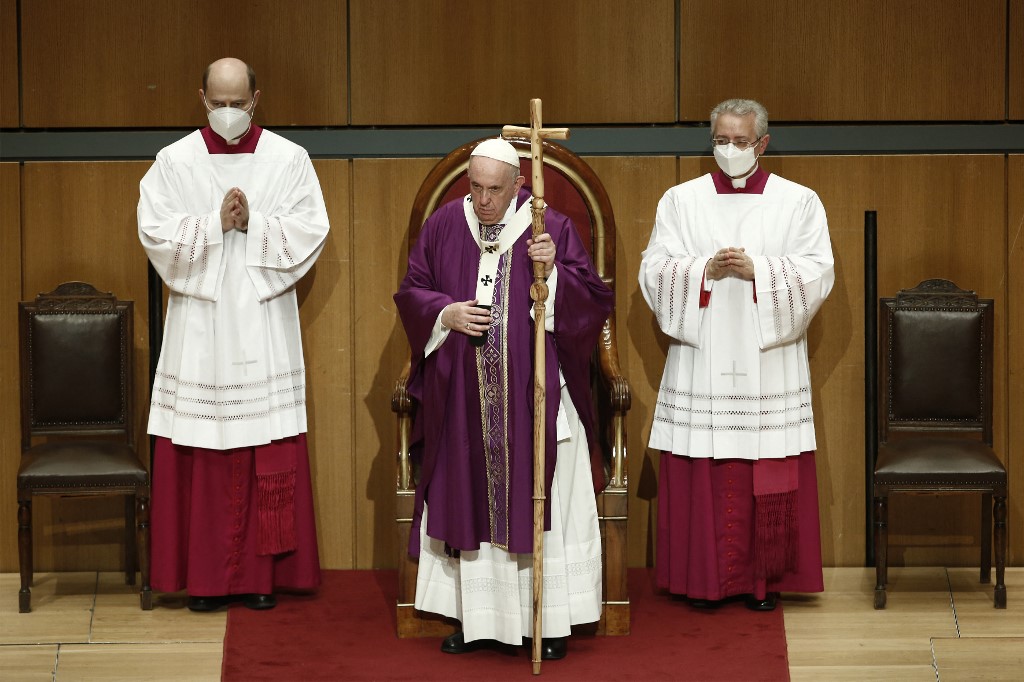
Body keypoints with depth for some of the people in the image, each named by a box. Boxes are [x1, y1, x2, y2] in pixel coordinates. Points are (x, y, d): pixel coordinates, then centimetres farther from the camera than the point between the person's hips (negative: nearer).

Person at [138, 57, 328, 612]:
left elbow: (311, 229, -3)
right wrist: (215, 223, -15)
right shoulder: (174, 161, 3)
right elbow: (154, 231, -5)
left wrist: (253, 223, -14)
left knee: (268, 454, 0)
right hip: (199, 324, 0)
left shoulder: (288, 159, 4)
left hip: (265, 322, 0)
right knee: (201, 454, -1)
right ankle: (205, 577, 7)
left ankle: (261, 572, 8)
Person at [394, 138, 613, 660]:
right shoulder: (443, 226, 4)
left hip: (534, 397, -2)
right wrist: (445, 313, -8)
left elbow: (594, 300, -4)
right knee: (467, 498, 6)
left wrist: (554, 272, -21)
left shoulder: (552, 228, -3)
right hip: (463, 398, 2)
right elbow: (410, 293, 10)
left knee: (538, 497, 2)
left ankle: (550, 621, 10)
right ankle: (474, 617, 16)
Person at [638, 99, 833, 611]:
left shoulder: (799, 202, 6)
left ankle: (764, 578, 8)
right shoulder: (680, 200, 8)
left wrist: (755, 269, -15)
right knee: (700, 469, -1)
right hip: (700, 359, 1)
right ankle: (704, 578, 7)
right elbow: (654, 270, 2)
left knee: (769, 471, -1)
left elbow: (818, 272, -3)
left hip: (769, 359, -1)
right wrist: (705, 270, -15)